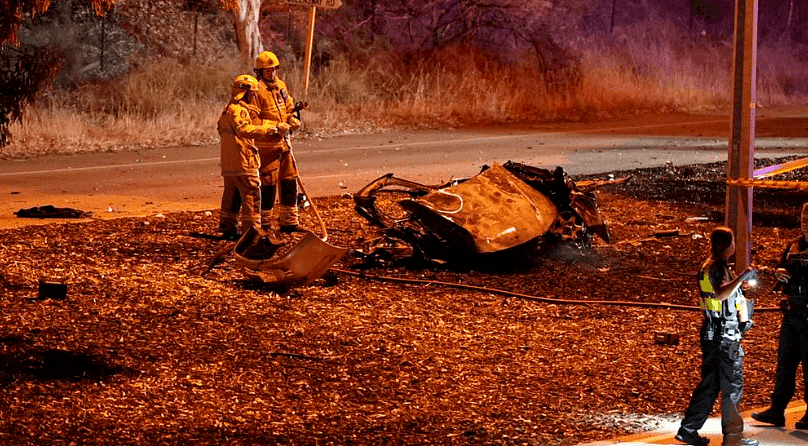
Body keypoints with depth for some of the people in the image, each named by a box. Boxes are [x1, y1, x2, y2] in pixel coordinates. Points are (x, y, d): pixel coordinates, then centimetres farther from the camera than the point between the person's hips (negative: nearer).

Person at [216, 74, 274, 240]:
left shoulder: (229, 108, 19)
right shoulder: (238, 110, -14)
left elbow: (220, 127, 33)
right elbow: (243, 129, -30)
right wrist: (265, 129, -31)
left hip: (229, 162, 10)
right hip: (242, 161, -10)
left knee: (232, 194, 14)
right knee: (251, 195, -7)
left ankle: (228, 228, 18)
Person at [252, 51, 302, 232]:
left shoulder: (281, 85, 11)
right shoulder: (257, 90, -13)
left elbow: (289, 107, 23)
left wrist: (292, 119, 1)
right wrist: (275, 126, -21)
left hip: (283, 142, 8)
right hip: (266, 144, -8)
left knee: (289, 180, 11)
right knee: (269, 183, -4)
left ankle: (288, 221, 20)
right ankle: (264, 223, 6)